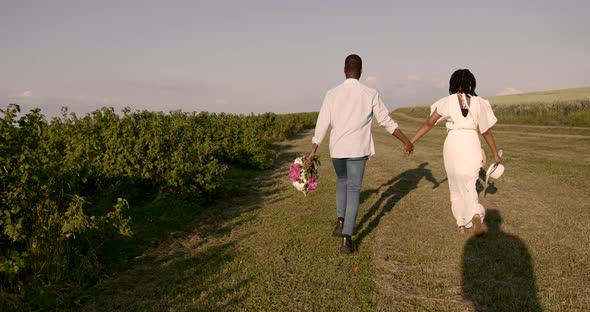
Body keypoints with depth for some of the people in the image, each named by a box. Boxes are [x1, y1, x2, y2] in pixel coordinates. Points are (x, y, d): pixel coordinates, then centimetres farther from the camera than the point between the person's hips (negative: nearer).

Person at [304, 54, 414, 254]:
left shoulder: (332, 94, -3)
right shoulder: (370, 94, -6)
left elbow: (322, 125, -4)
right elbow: (386, 121, -2)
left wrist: (312, 153, 0)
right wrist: (406, 141, 10)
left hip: (337, 149, 2)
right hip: (358, 149, -2)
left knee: (342, 181, 27)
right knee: (353, 190, 4)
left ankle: (340, 221, 16)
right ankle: (347, 238, -2)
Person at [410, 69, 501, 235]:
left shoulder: (447, 102, 0)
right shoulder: (478, 102, 4)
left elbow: (428, 124, -2)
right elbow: (486, 131, 7)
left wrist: (411, 142, 2)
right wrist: (495, 154, 17)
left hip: (453, 145, -1)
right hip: (472, 146, 1)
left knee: (456, 185, 16)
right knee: (468, 185, 10)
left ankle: (461, 225, 21)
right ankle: (476, 217, -17)